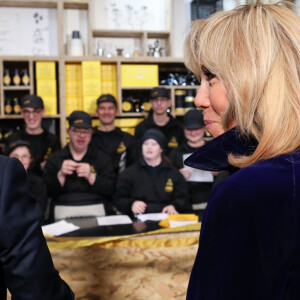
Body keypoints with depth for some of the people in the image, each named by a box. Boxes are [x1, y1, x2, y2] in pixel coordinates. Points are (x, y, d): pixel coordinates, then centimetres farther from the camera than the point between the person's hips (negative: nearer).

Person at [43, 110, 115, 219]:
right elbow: (49, 192, 6)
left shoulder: (102, 158, 14)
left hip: (95, 210, 0)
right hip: (63, 213, 0)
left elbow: (109, 190, 3)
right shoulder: (54, 159, 14)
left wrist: (91, 176, -11)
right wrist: (60, 175, -10)